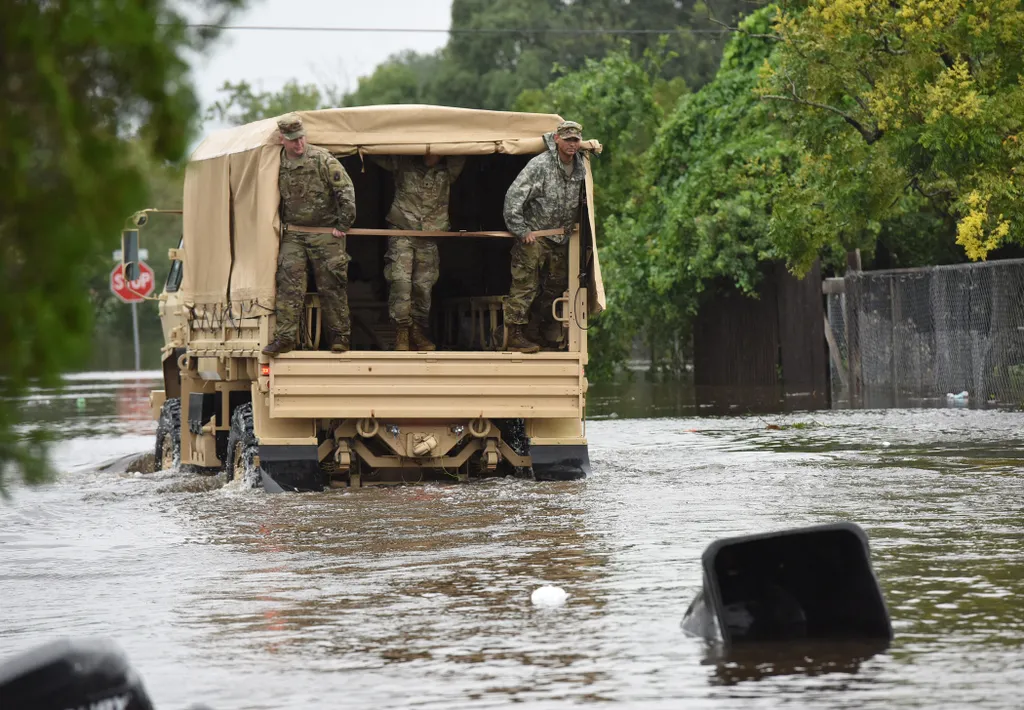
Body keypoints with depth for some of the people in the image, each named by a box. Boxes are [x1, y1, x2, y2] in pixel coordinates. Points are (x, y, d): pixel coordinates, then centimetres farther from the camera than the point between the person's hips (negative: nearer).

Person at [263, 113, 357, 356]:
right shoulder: (278, 165, 2)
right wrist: (280, 225, 13)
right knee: (288, 281, -10)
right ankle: (285, 337, -11)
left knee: (331, 286, 2)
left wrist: (343, 225, -7)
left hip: (325, 232, -3)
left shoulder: (323, 160, -9)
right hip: (293, 233, 3)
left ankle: (339, 337, 12)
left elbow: (346, 191, -7)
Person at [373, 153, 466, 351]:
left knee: (424, 286, 3)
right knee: (400, 281, -11)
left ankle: (418, 332, 14)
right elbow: (378, 155, 4)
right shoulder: (404, 164, 0)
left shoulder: (448, 170, 2)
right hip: (402, 231, -2)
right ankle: (401, 331, -5)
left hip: (430, 238, 2)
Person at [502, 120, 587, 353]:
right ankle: (514, 335, -11)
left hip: (560, 238, 8)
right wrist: (521, 230, -18)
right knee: (525, 284, -11)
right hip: (534, 236, -8)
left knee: (556, 285, 13)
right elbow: (513, 196, -18)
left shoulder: (580, 167, 4)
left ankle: (537, 332, 25)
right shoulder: (540, 165, -17)